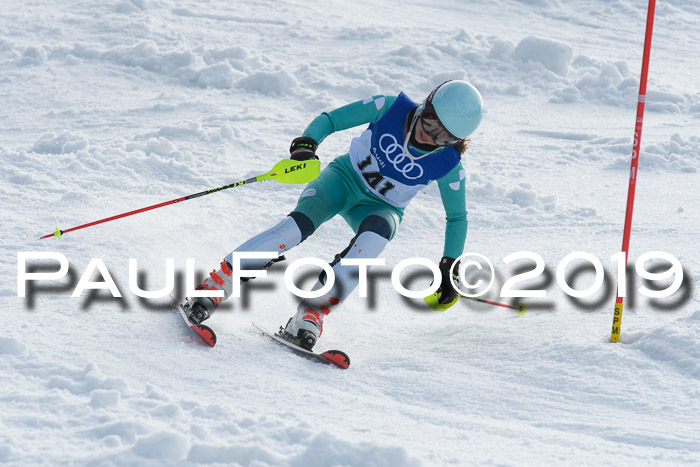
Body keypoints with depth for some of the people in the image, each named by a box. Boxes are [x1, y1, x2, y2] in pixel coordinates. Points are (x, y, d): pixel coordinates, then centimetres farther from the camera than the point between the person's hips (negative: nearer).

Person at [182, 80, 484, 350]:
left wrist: (449, 269, -8)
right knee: (301, 222, -31)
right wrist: (306, 144, -31)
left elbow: (457, 218, -1)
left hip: (380, 207, 0)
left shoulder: (448, 165, -17)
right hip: (345, 179, 0)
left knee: (375, 234, -38)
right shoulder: (393, 108, -19)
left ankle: (312, 314, -38)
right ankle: (215, 285, -25)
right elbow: (329, 120, -11)